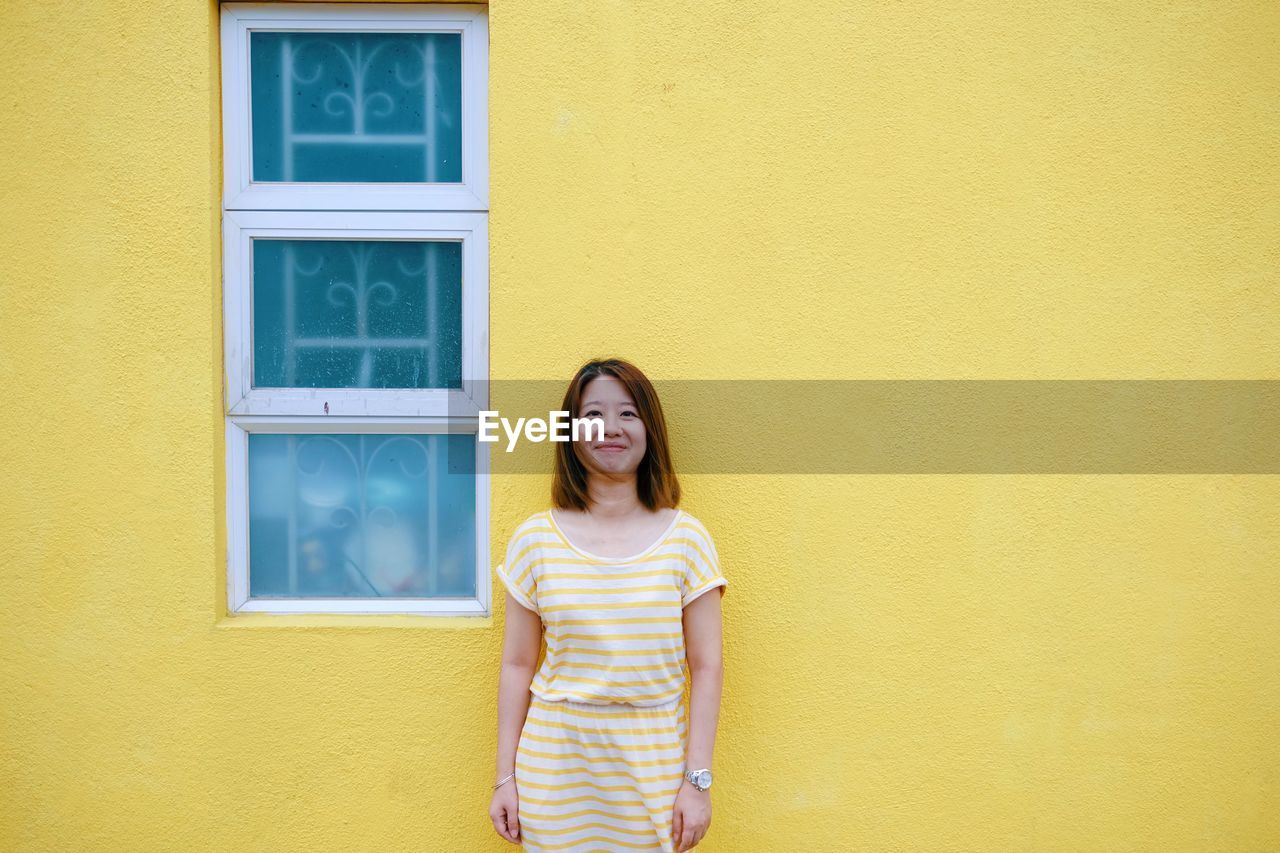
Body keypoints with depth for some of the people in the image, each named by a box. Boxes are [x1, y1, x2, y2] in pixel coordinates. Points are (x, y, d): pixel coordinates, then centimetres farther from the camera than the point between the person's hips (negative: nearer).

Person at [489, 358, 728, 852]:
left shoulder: (686, 538, -4)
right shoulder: (534, 539, -3)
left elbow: (705, 668, -2)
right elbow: (517, 667, 3)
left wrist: (698, 780, -5)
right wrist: (504, 777, 3)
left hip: (655, 769, 0)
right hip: (557, 761, 1)